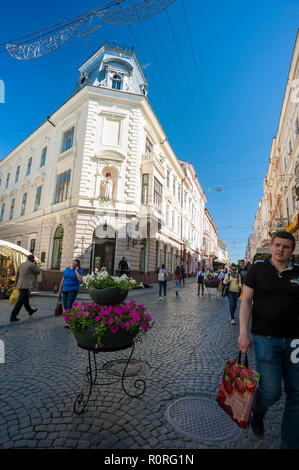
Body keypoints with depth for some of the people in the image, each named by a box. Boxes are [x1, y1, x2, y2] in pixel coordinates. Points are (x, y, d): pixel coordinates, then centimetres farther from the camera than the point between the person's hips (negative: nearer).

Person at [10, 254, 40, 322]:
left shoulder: (21, 265, 12)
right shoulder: (32, 265, -11)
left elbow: (17, 275, 15)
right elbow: (38, 272, 3)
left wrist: (16, 285, 20)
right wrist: (36, 264, 13)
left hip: (20, 285, 9)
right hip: (26, 286, -9)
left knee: (25, 299, 21)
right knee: (20, 301, -6)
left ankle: (30, 311, 39)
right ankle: (13, 317, -5)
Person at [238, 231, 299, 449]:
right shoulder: (258, 268, -3)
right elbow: (246, 301, -5)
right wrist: (243, 332, -12)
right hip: (265, 338, -3)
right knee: (271, 391, -2)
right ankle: (257, 412, 34)